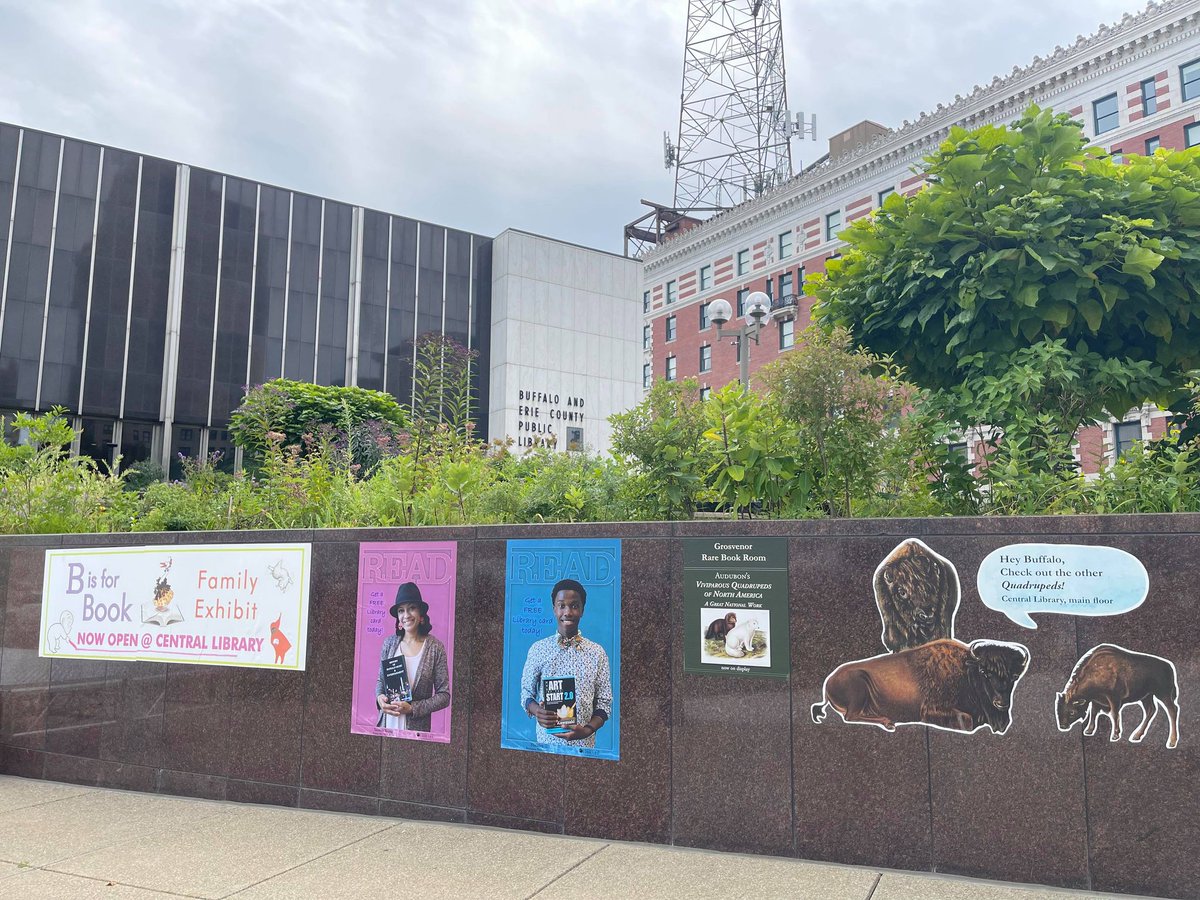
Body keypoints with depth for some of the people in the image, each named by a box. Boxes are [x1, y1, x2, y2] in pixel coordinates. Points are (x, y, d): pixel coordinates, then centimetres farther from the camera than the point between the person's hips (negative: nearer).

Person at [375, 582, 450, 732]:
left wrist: (412, 708, -17)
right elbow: (380, 680, 11)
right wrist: (379, 697, -9)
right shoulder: (389, 642, 0)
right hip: (386, 723, 3)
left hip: (416, 727, -3)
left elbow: (444, 696, -8)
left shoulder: (435, 648, -10)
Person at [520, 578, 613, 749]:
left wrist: (588, 729, -18)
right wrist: (537, 711, -17)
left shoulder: (597, 652, -3)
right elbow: (527, 692, 4)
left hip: (583, 743, 0)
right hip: (546, 740, 0)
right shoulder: (538, 649, -2)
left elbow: (604, 703, -1)